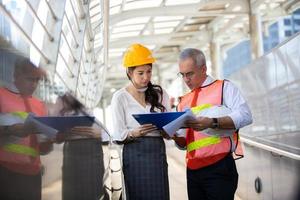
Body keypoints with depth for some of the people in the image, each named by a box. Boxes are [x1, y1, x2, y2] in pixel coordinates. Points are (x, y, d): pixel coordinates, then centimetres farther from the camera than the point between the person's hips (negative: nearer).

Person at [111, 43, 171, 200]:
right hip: (135, 154, -3)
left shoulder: (159, 93, 10)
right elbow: (118, 135, -3)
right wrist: (136, 133, -23)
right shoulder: (120, 97, 0)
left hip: (158, 152, 3)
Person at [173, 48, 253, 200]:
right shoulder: (184, 102, 17)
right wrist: (174, 135, -4)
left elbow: (245, 116, -13)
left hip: (219, 167, -5)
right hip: (193, 170, 5)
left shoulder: (224, 87, 2)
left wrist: (212, 123, -25)